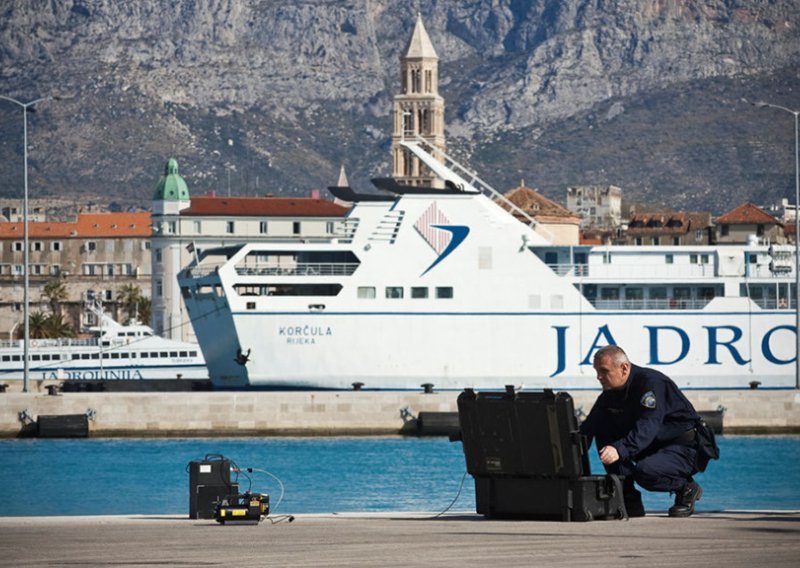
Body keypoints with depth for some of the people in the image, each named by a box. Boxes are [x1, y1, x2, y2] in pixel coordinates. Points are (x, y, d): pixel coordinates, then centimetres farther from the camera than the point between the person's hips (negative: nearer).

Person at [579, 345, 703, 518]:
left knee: (645, 472, -35)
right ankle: (628, 499, -6)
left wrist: (619, 450, -50)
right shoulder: (610, 394, 2)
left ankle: (686, 489, -4)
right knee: (603, 433, -7)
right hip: (655, 447, 8)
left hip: (685, 450, -8)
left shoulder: (651, 382, -23)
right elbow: (588, 428, -1)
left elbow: (647, 427, -36)